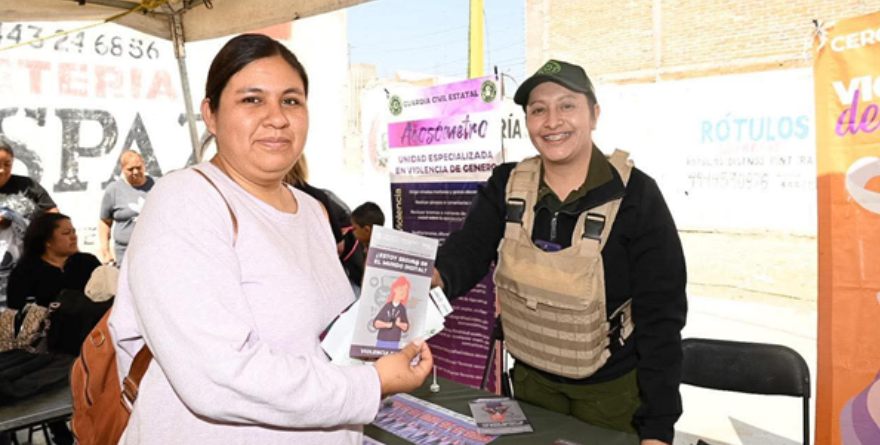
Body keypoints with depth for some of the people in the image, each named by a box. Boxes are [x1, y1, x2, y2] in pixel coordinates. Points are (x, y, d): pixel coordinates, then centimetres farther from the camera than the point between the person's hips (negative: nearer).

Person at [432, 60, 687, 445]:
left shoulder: (634, 195, -18)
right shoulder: (506, 186, -6)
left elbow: (660, 314, -17)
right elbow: (468, 249, -16)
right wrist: (434, 275, -41)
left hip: (614, 388, -3)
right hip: (531, 377, 4)